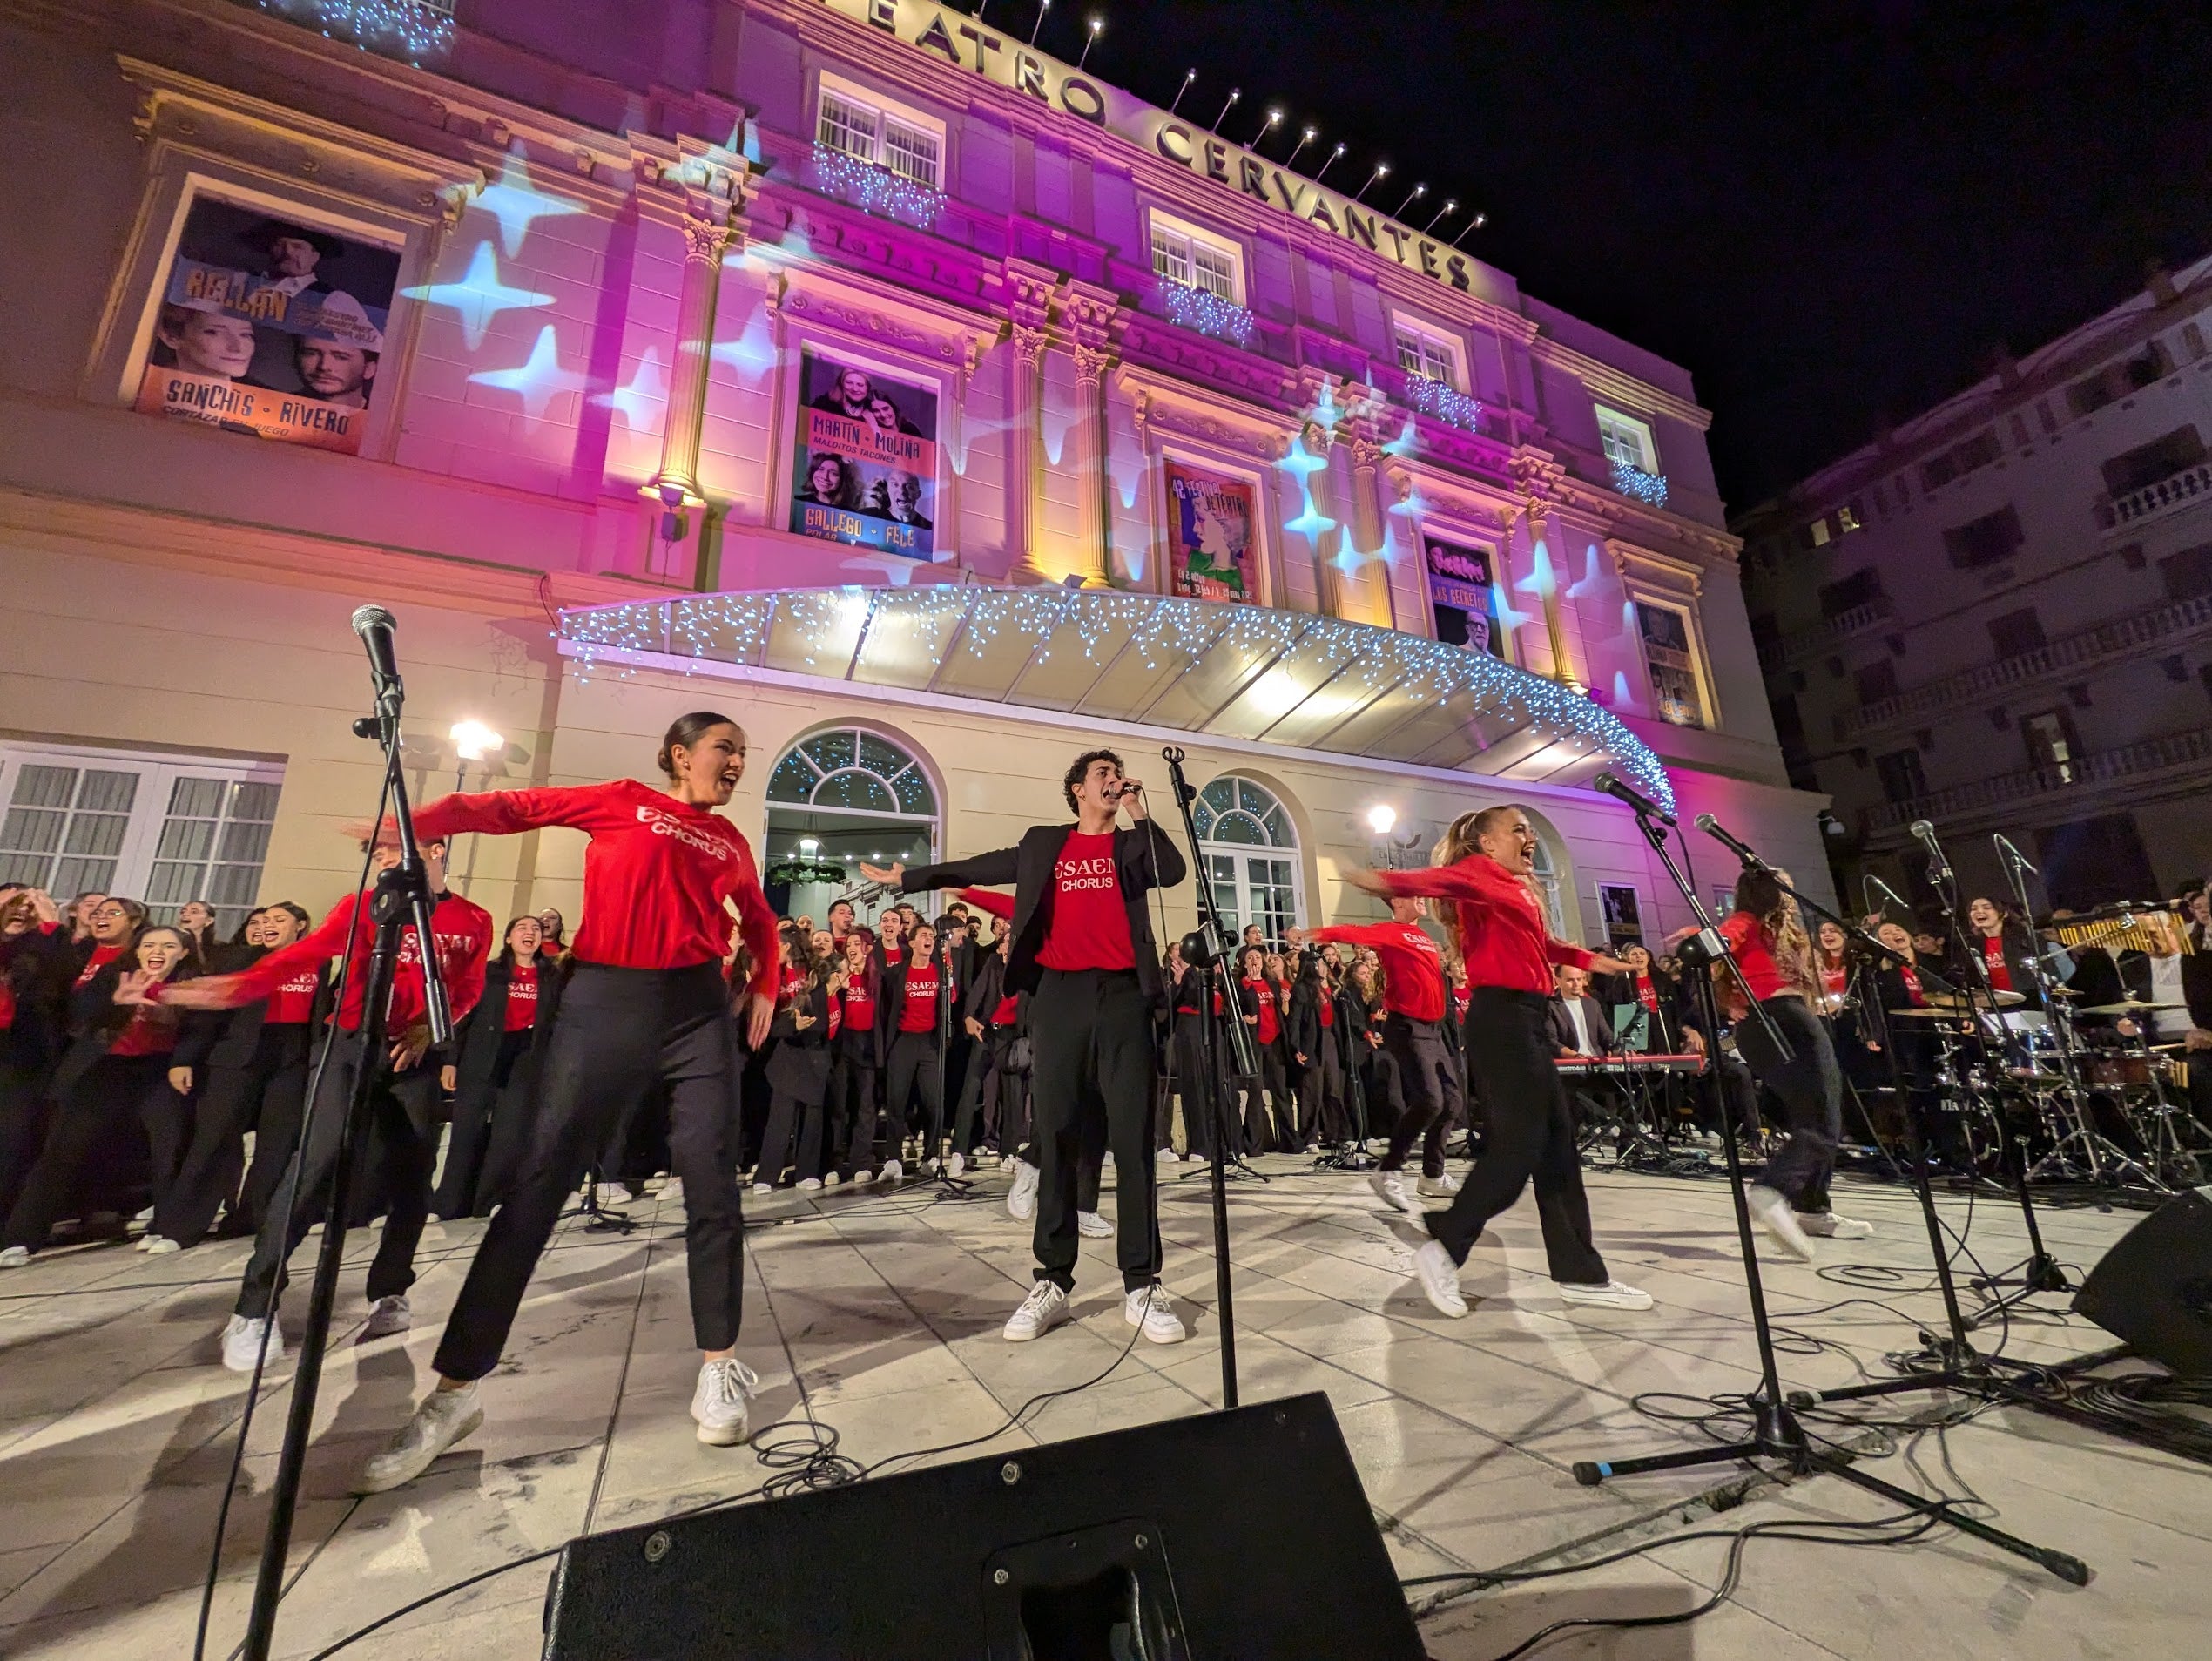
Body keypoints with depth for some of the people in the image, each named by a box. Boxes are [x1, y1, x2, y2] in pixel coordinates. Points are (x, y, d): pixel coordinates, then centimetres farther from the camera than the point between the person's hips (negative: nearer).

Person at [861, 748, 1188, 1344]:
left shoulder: (1132, 843, 16)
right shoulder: (1042, 843, 17)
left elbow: (1173, 872, -2)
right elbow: (981, 868, 23)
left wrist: (1140, 814, -1)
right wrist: (906, 877, 25)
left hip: (1122, 993, 0)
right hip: (1058, 994, 1)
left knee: (1132, 1138, -1)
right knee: (1056, 1137, 2)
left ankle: (1142, 1286, 6)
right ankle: (1052, 1282, 11)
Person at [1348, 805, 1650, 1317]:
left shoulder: (1518, 889, 21)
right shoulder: (1479, 872, -6)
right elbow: (1439, 878, -29)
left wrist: (1589, 959, 41)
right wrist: (1388, 881, -49)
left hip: (1526, 1019, 10)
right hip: (1500, 1017, -10)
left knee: (1557, 1141, 11)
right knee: (1520, 1145, -10)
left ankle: (1580, 1273, 21)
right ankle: (1443, 1249, 1)